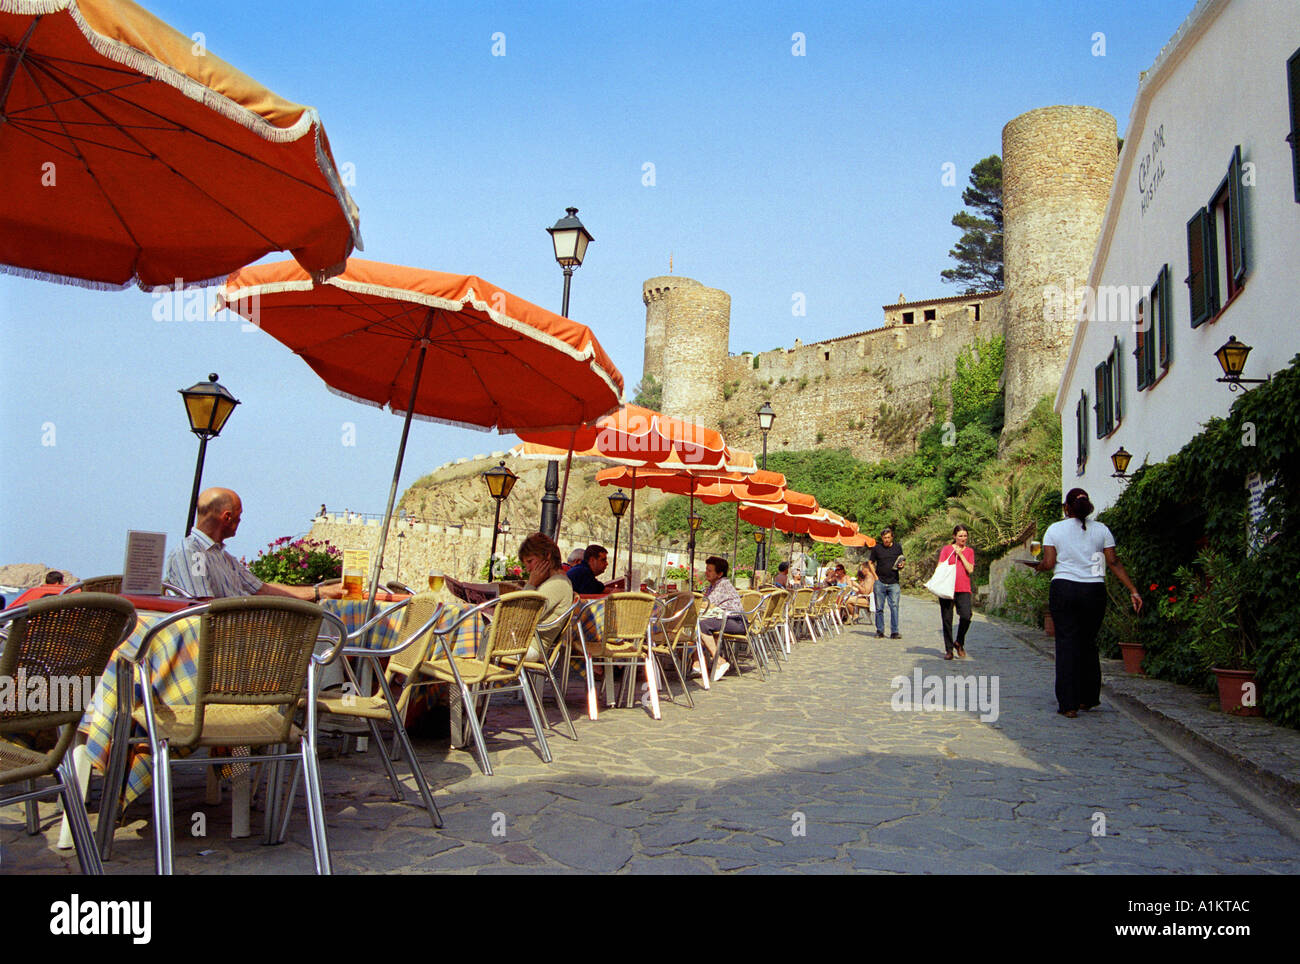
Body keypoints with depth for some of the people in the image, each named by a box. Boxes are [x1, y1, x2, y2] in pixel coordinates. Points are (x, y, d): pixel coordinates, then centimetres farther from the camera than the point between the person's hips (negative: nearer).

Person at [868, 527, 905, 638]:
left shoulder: (898, 548, 9)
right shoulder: (876, 548, 5)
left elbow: (901, 565, 17)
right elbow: (870, 562, 11)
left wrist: (901, 566, -7)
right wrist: (875, 576, 1)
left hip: (894, 583, 0)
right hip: (880, 583, 0)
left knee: (894, 607, -6)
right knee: (879, 608, 4)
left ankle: (894, 632, -2)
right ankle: (880, 631, 13)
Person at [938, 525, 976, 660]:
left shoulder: (969, 551, 13)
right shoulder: (946, 549, 8)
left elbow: (970, 570, 0)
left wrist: (960, 554, -4)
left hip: (964, 589, 1)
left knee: (966, 616, -17)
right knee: (947, 620, 0)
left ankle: (959, 643, 7)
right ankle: (949, 650, 12)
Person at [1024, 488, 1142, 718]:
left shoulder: (1054, 529, 1)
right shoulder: (1101, 530, 6)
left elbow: (1048, 563, -3)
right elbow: (1114, 563, 3)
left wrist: (1037, 567, 18)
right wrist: (1133, 591, 6)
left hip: (1063, 589, -2)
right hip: (1094, 591, 2)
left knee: (1066, 643, 0)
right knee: (1088, 643, 14)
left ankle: (1068, 704, -2)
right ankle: (1088, 698, 22)